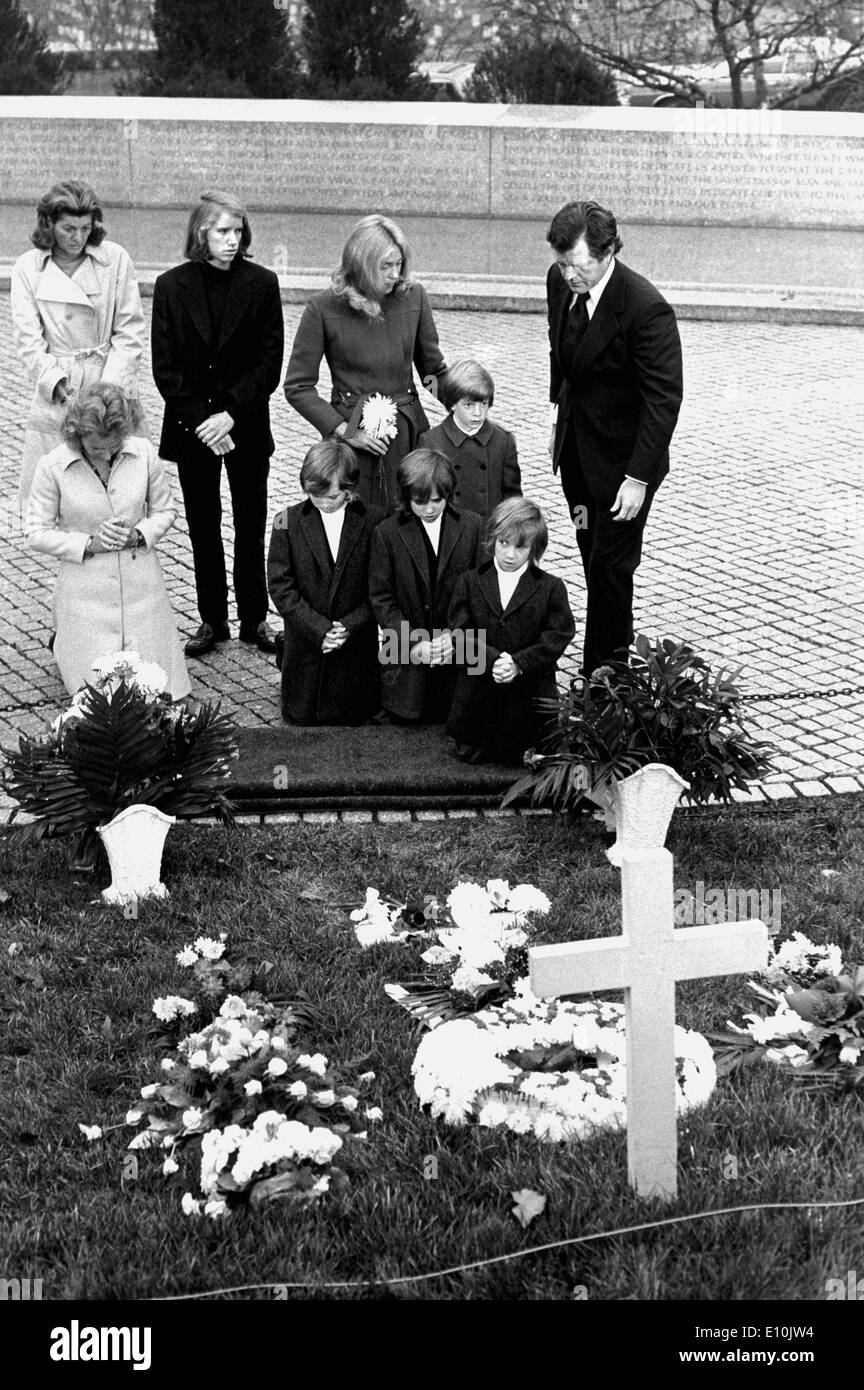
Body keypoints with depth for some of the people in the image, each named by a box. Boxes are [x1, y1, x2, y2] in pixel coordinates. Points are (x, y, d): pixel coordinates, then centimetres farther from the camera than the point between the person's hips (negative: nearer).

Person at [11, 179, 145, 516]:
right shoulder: (27, 268, 2)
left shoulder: (115, 259, -1)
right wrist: (59, 385, -14)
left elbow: (130, 333, 0)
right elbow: (28, 340, -1)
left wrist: (108, 389, -10)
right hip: (55, 398, 1)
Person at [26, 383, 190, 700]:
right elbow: (37, 534, -6)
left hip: (142, 586, 2)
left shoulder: (144, 453, -7)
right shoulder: (52, 467, -12)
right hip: (85, 592, -2)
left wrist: (138, 534, -14)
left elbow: (165, 511, 6)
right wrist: (89, 543, -17)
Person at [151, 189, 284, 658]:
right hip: (190, 427, 1)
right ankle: (212, 620, 21)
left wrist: (231, 413, -15)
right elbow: (165, 368, -3)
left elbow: (270, 362, -6)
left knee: (251, 526, 7)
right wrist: (201, 420, -12)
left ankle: (254, 619, 19)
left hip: (246, 426, -1)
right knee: (203, 528, 9)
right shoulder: (171, 286, -3)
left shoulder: (262, 283, -4)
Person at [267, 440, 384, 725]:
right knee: (300, 718, 9)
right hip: (304, 646, 1)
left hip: (357, 646, 0)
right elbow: (280, 586, -7)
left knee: (353, 718, 10)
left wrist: (349, 626, -15)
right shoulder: (288, 523, -5)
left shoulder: (373, 523, -7)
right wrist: (319, 629, -15)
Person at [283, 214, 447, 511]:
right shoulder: (323, 308, -7)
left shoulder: (413, 296, 1)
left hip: (409, 431, 3)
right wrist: (344, 430, -11)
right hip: (353, 434, -3)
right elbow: (297, 387, -3)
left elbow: (432, 367, 14)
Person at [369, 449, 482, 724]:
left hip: (457, 652, 1)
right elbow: (381, 598, -5)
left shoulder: (472, 527, -2)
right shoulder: (387, 534, -5)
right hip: (406, 659, -1)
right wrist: (412, 644, -14)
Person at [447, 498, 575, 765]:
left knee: (519, 758, 6)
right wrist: (492, 659, -22)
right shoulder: (469, 582, 0)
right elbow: (459, 632, -7)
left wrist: (518, 663, -22)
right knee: (469, 755, 9)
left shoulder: (551, 588, -4)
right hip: (477, 694, 2)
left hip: (530, 696, -1)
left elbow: (558, 636, -11)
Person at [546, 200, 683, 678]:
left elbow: (663, 398, -25)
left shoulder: (646, 310, -27)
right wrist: (559, 412, 15)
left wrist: (638, 477, -26)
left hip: (620, 456, -7)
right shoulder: (560, 282, -5)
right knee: (592, 555, 18)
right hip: (576, 446, 7)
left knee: (609, 566, 1)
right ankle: (621, 644, 36)